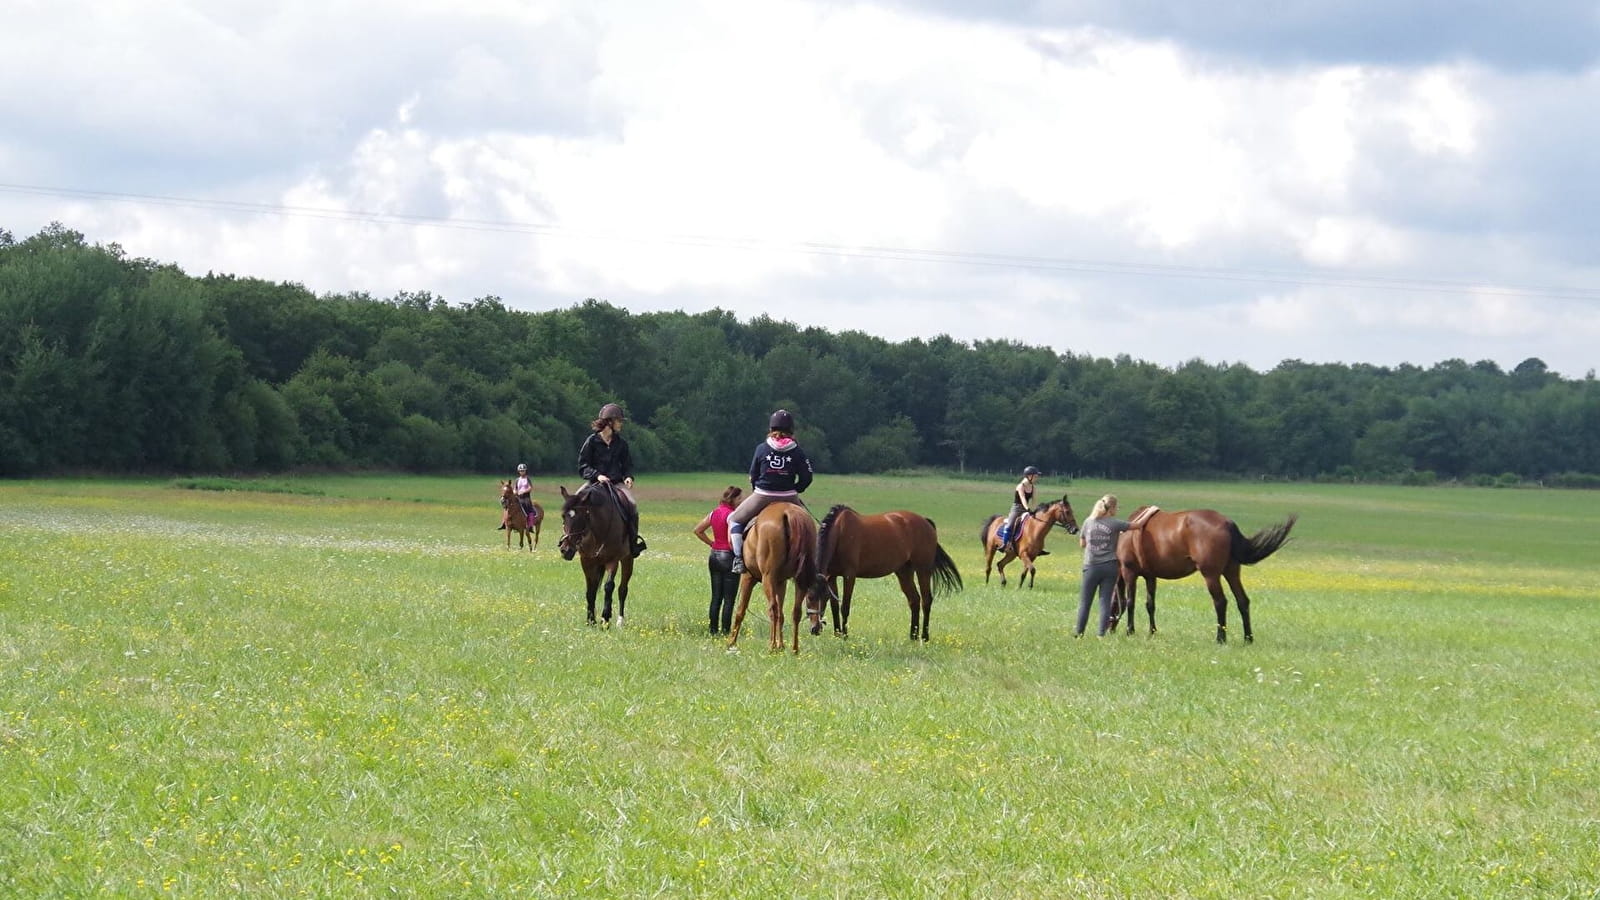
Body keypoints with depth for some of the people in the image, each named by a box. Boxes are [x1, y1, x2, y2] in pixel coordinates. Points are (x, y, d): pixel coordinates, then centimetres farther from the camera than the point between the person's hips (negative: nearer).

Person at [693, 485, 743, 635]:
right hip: (728, 556, -7)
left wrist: (712, 543, 12)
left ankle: (714, 629, 15)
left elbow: (698, 530, 12)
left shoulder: (714, 513, 7)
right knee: (729, 599, 0)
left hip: (714, 556, 7)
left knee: (716, 597, 12)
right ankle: (725, 630, 0)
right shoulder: (732, 515, -16)